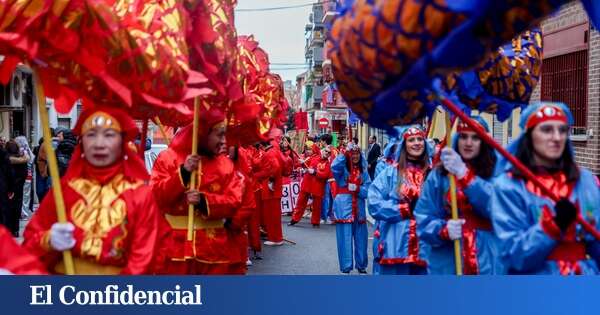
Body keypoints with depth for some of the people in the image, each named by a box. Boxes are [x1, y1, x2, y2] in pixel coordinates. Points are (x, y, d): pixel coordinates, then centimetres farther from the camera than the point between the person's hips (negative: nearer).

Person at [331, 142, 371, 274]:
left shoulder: (363, 171, 9)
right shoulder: (342, 169, -1)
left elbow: (368, 189, 1)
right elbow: (334, 166, -25)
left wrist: (358, 189, -16)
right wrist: (344, 154, -28)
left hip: (359, 207, 4)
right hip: (344, 207, -3)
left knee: (361, 239, 11)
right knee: (345, 239, -2)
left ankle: (361, 266, 25)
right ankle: (345, 268, 6)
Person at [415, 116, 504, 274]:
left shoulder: (495, 173, 2)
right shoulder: (439, 175, 5)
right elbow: (423, 219, 2)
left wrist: (464, 174, -26)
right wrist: (443, 229, -19)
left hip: (488, 265, 0)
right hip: (447, 265, 1)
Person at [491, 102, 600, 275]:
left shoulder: (586, 180, 1)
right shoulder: (508, 185, -10)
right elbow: (515, 255, -15)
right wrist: (554, 225, -24)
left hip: (585, 272, 3)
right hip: (535, 273, -3)